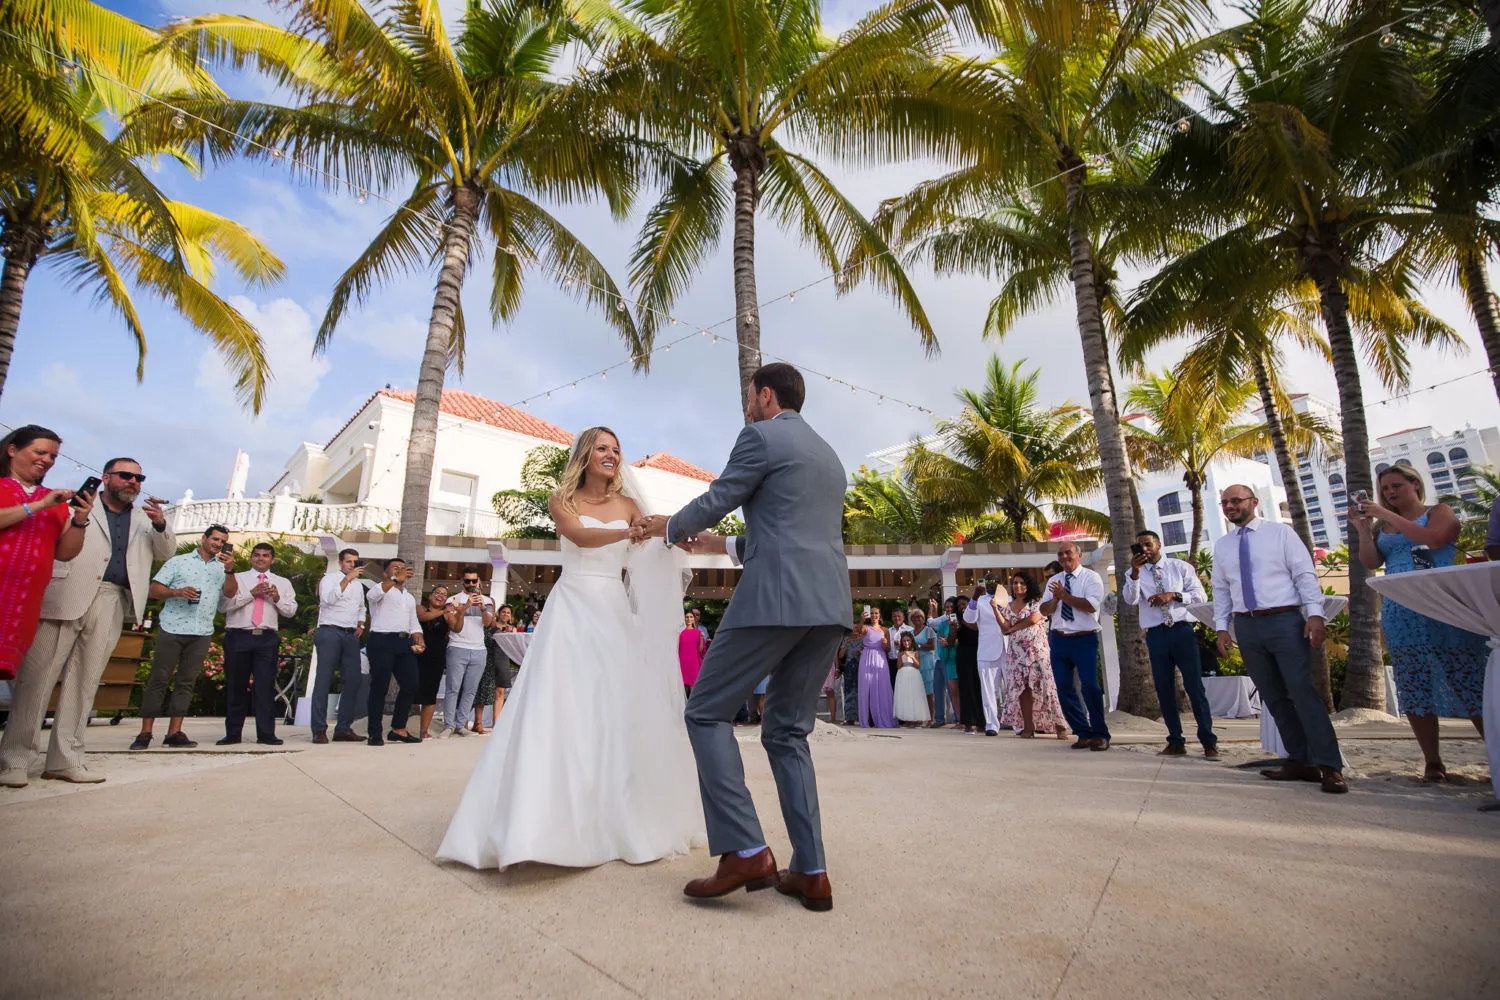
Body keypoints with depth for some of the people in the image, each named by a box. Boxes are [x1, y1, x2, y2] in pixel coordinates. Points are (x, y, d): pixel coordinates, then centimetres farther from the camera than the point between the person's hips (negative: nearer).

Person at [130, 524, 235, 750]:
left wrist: (229, 570, -17)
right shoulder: (178, 561, 8)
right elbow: (154, 590, 4)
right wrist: (177, 592, -15)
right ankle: (145, 733, 5)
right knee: (159, 679, -1)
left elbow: (229, 592, -1)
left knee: (187, 682, 4)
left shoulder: (222, 568, 14)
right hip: (172, 628, -2)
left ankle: (174, 732, 7)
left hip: (202, 632, 2)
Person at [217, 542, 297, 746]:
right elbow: (223, 605, -2)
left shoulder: (283, 583, 15)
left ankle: (266, 733, 0)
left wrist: (277, 598, -9)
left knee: (266, 687, -2)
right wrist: (251, 594, -11)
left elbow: (291, 611, 8)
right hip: (238, 637, 0)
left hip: (267, 639, 0)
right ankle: (233, 733, 16)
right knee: (236, 686, 6)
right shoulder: (237, 579, 11)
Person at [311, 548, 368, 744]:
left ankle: (343, 728, 6)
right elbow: (328, 599, -19)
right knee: (324, 680, -6)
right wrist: (348, 578, -23)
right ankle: (319, 730, -1)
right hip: (330, 632, -6)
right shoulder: (330, 579, 1)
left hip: (351, 635, 6)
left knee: (353, 680, 0)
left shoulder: (358, 584, 20)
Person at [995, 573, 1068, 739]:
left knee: (1044, 685, -10)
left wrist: (1014, 628, -3)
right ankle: (1028, 727, 6)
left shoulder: (1036, 602, 4)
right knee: (1022, 688, 2)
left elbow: (1034, 619, -14)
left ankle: (1060, 726, -6)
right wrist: (995, 609, -7)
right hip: (1018, 653, 4)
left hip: (1037, 649, -4)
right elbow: (1005, 629, 3)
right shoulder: (1008, 606, 14)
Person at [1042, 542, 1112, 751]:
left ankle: (1100, 734, 5)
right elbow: (1044, 610, 7)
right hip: (1059, 639, 5)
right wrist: (1055, 598, -11)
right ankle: (1083, 733, 18)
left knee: (1090, 686, -12)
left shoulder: (1091, 577, -2)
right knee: (1064, 689, 5)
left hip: (1085, 640, -5)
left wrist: (1065, 595, -16)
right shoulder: (1053, 581, 13)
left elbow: (1091, 605, -17)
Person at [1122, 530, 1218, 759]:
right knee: (1164, 689, 5)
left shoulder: (1181, 567, 8)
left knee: (1194, 686, -2)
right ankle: (1176, 742, 14)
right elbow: (1130, 599, -10)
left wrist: (1173, 595, -14)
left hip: (1183, 631, -1)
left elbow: (1201, 596, 2)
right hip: (1156, 635, 1)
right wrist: (1135, 571, -23)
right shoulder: (1134, 574, 8)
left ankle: (1208, 742, 9)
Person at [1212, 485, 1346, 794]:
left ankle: (1330, 767, -3)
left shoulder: (1280, 533, 2)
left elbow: (1306, 574, -4)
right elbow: (1221, 590, 14)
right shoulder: (1222, 545, 13)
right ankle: (1300, 762, 14)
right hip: (1246, 627, 4)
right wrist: (1222, 627, 7)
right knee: (1273, 697, 7)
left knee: (1303, 691, -9)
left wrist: (1315, 614, -15)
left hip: (1285, 621, -4)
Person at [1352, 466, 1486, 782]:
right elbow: (1371, 563, 7)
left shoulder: (1439, 512, 6)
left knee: (1472, 683, -6)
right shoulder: (1382, 525, 17)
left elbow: (1434, 539, -14)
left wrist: (1387, 515, -13)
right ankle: (1432, 761, 8)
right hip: (1400, 614, 4)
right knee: (1414, 689, 2)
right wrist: (1362, 528, -4)